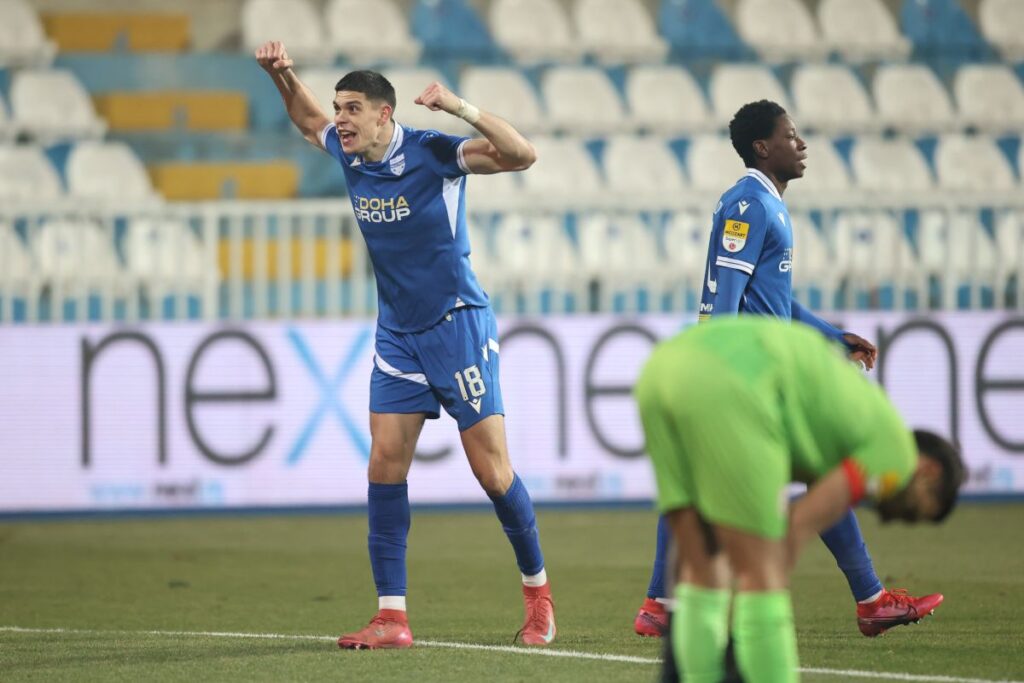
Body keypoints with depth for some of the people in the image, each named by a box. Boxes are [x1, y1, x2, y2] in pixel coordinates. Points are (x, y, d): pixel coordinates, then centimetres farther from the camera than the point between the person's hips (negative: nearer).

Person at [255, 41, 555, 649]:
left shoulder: (433, 153, -16)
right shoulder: (351, 156, 3)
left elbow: (523, 155, -27)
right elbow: (307, 118, 26)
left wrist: (460, 108, -37)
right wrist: (282, 75, 7)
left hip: (456, 324, -6)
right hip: (398, 332, 6)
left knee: (492, 467, -5)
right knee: (385, 462, -5)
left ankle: (538, 593, 15)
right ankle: (392, 617, -4)